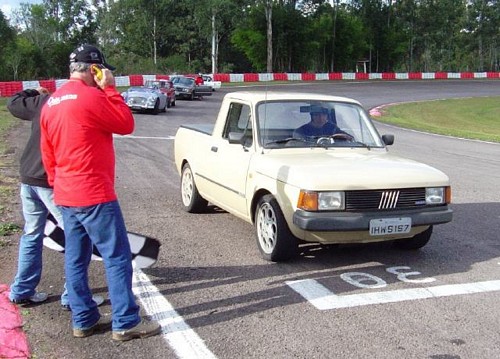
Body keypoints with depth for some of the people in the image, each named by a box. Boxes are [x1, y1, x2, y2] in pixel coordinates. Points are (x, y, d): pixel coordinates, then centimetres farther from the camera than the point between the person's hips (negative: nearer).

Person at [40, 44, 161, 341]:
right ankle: (126, 323, 4)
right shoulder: (90, 96, -15)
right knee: (118, 258, -1)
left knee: (76, 259, 13)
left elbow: (48, 151, 16)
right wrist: (110, 88, -1)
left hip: (66, 195, 9)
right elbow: (127, 124, -6)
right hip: (94, 194, -9)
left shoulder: (52, 103, 12)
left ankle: (84, 320, 21)